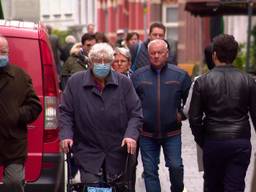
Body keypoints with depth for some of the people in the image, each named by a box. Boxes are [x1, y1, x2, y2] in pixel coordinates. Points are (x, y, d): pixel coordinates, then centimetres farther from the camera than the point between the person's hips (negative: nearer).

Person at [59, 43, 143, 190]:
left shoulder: (124, 83, 1)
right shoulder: (75, 82, -1)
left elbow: (135, 113, 2)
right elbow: (65, 112, 3)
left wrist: (131, 134, -14)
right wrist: (66, 134, -12)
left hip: (117, 152, 2)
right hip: (87, 151, -2)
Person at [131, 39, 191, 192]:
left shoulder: (180, 75, -1)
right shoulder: (138, 76, 1)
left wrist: (182, 114, -1)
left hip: (172, 132, -1)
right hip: (147, 133, 1)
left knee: (176, 166, -2)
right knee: (150, 171, 5)